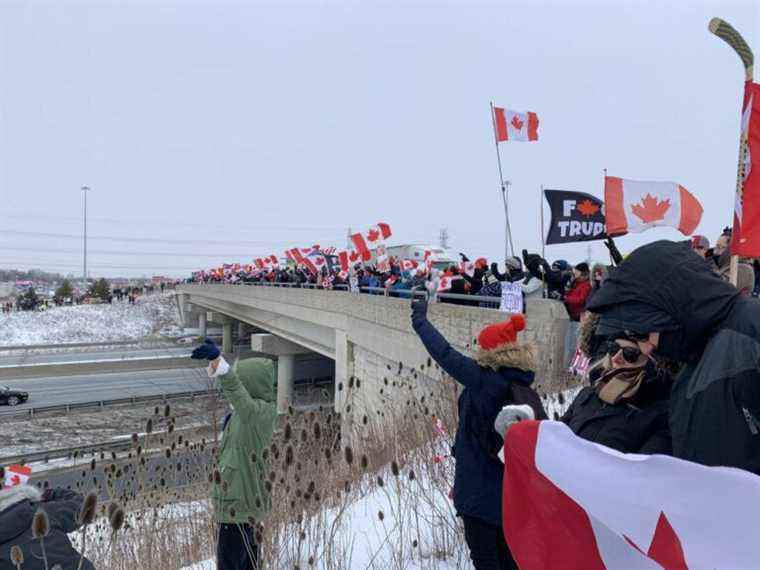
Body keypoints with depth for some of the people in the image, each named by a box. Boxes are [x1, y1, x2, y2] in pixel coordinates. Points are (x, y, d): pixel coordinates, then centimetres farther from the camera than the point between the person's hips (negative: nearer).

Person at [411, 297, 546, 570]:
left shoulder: (484, 380, -20)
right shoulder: (524, 387, 1)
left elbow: (445, 353, -18)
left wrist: (419, 319, -6)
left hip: (479, 490, -7)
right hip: (511, 489, 7)